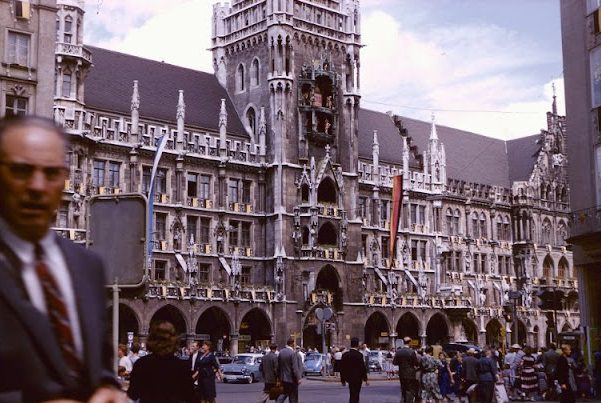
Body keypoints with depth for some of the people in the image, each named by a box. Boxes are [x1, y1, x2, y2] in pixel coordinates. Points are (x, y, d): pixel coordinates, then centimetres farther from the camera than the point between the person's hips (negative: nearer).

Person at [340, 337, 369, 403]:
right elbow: (363, 368, -13)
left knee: (352, 395, 19)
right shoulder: (359, 355, -15)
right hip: (357, 378, -5)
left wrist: (343, 380, 13)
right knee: (355, 395, 1)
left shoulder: (345, 355, 1)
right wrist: (365, 379, -5)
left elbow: (342, 368, 5)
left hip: (349, 377, 5)